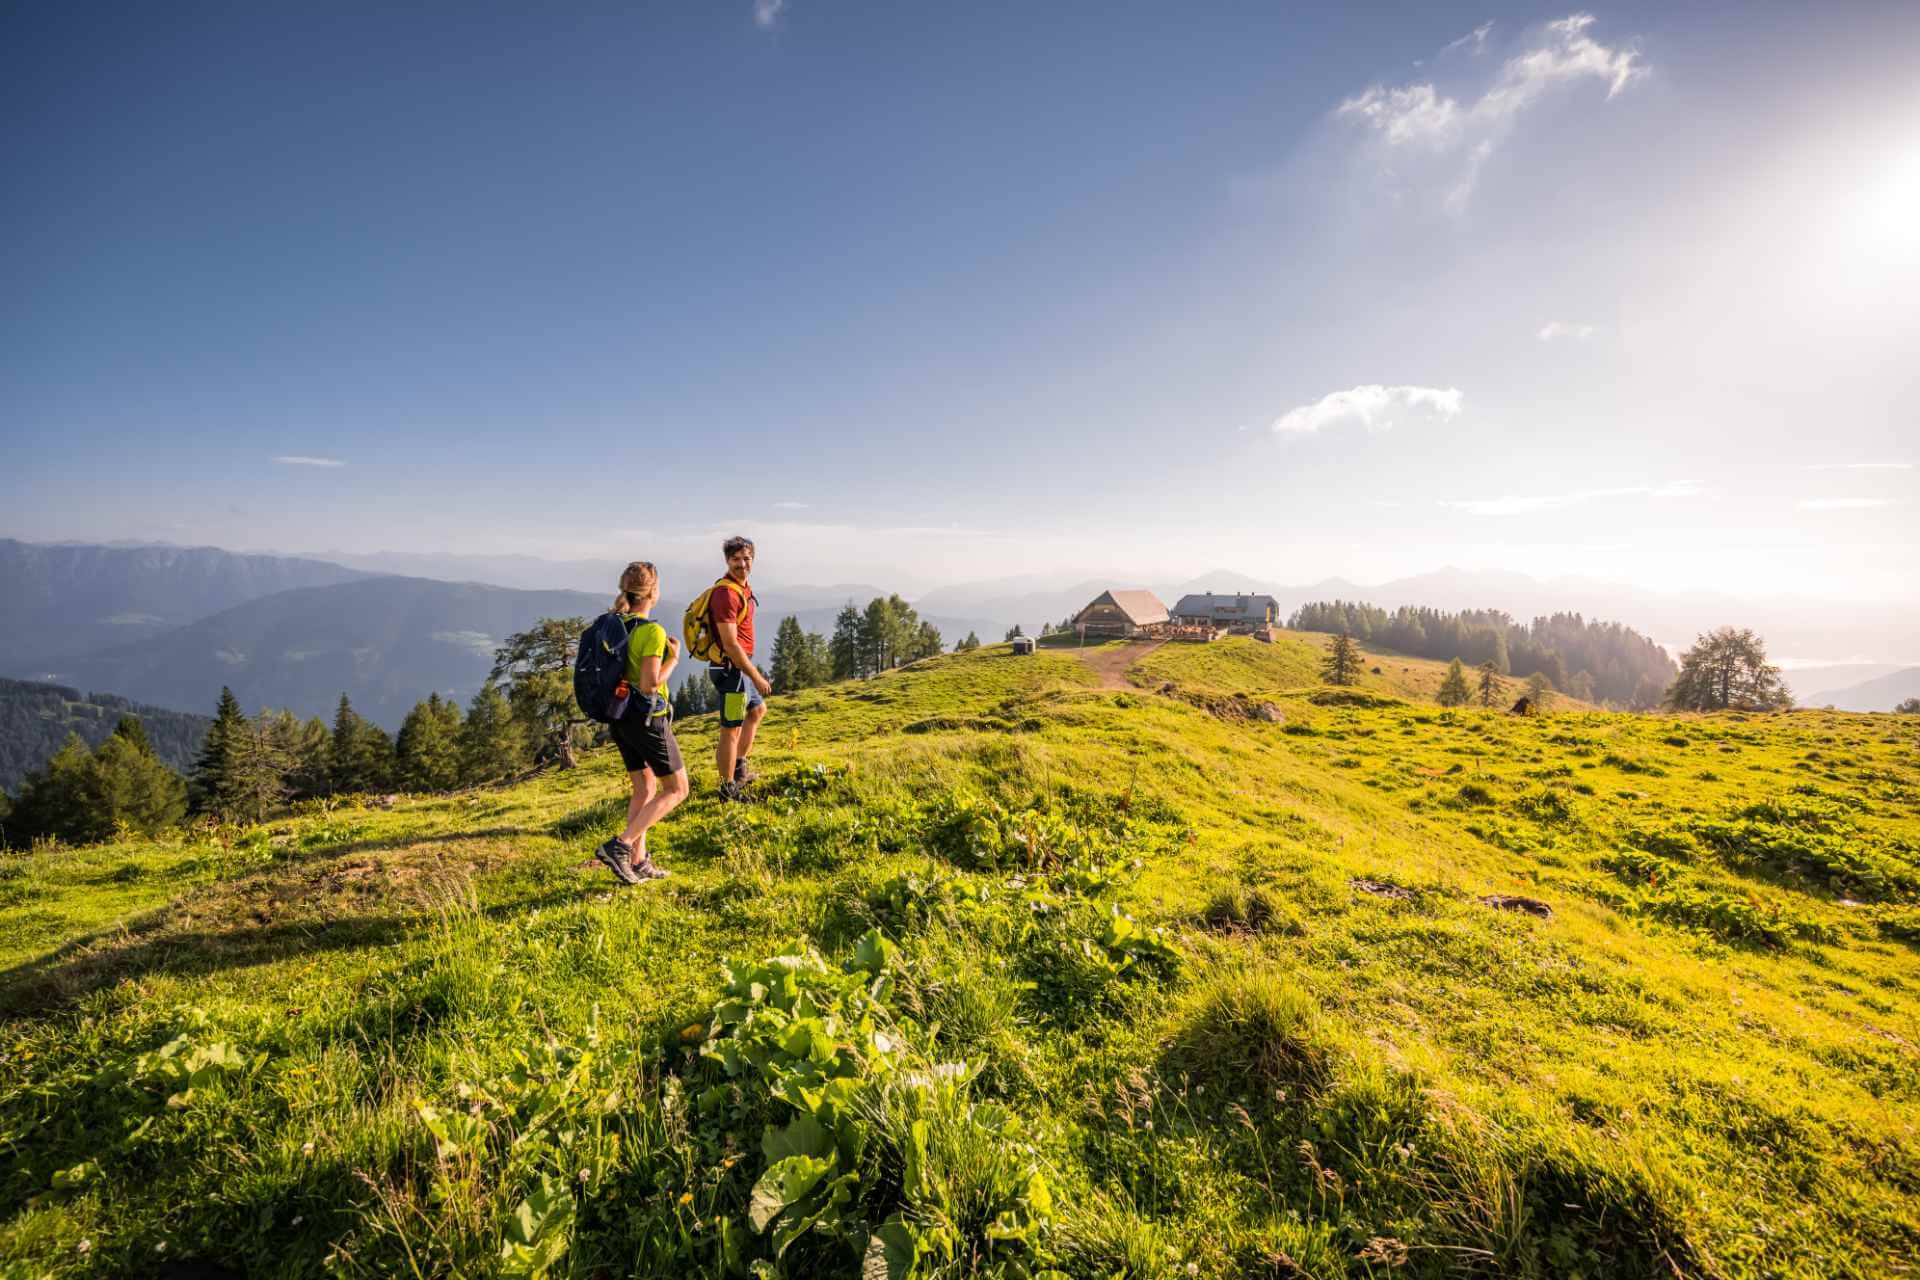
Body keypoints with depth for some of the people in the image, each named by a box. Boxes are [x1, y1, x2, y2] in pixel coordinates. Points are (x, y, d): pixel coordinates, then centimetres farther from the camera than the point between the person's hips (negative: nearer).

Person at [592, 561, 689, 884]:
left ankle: (638, 862, 20)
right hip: (648, 718, -8)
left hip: (619, 717, 8)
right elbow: (650, 684, -24)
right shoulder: (653, 631, -20)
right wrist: (673, 658, -10)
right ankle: (619, 846, -4)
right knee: (676, 790, 6)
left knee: (645, 788, 19)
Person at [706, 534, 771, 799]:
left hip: (740, 667, 11)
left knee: (757, 709, 27)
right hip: (731, 668, -11)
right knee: (731, 730, -1)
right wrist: (757, 677, -21)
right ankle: (729, 789, 11)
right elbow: (730, 644, -25)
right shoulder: (726, 593, -22)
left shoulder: (744, 586, 10)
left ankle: (740, 768, 36)